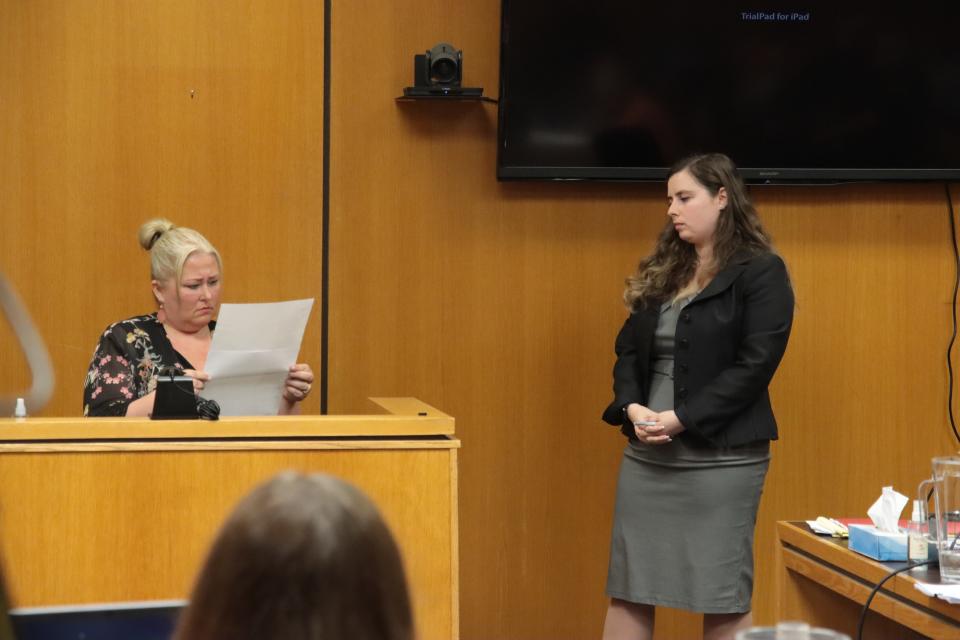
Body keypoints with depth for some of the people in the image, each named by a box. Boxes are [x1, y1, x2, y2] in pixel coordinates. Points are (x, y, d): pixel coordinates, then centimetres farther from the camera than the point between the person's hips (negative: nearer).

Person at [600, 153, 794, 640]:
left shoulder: (761, 273, -5)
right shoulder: (662, 273, 15)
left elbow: (755, 365, -13)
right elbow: (628, 350, 13)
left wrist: (680, 418, -18)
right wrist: (632, 408, -7)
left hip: (722, 458, -7)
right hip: (646, 454, 7)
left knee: (723, 597, 1)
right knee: (626, 590, 8)